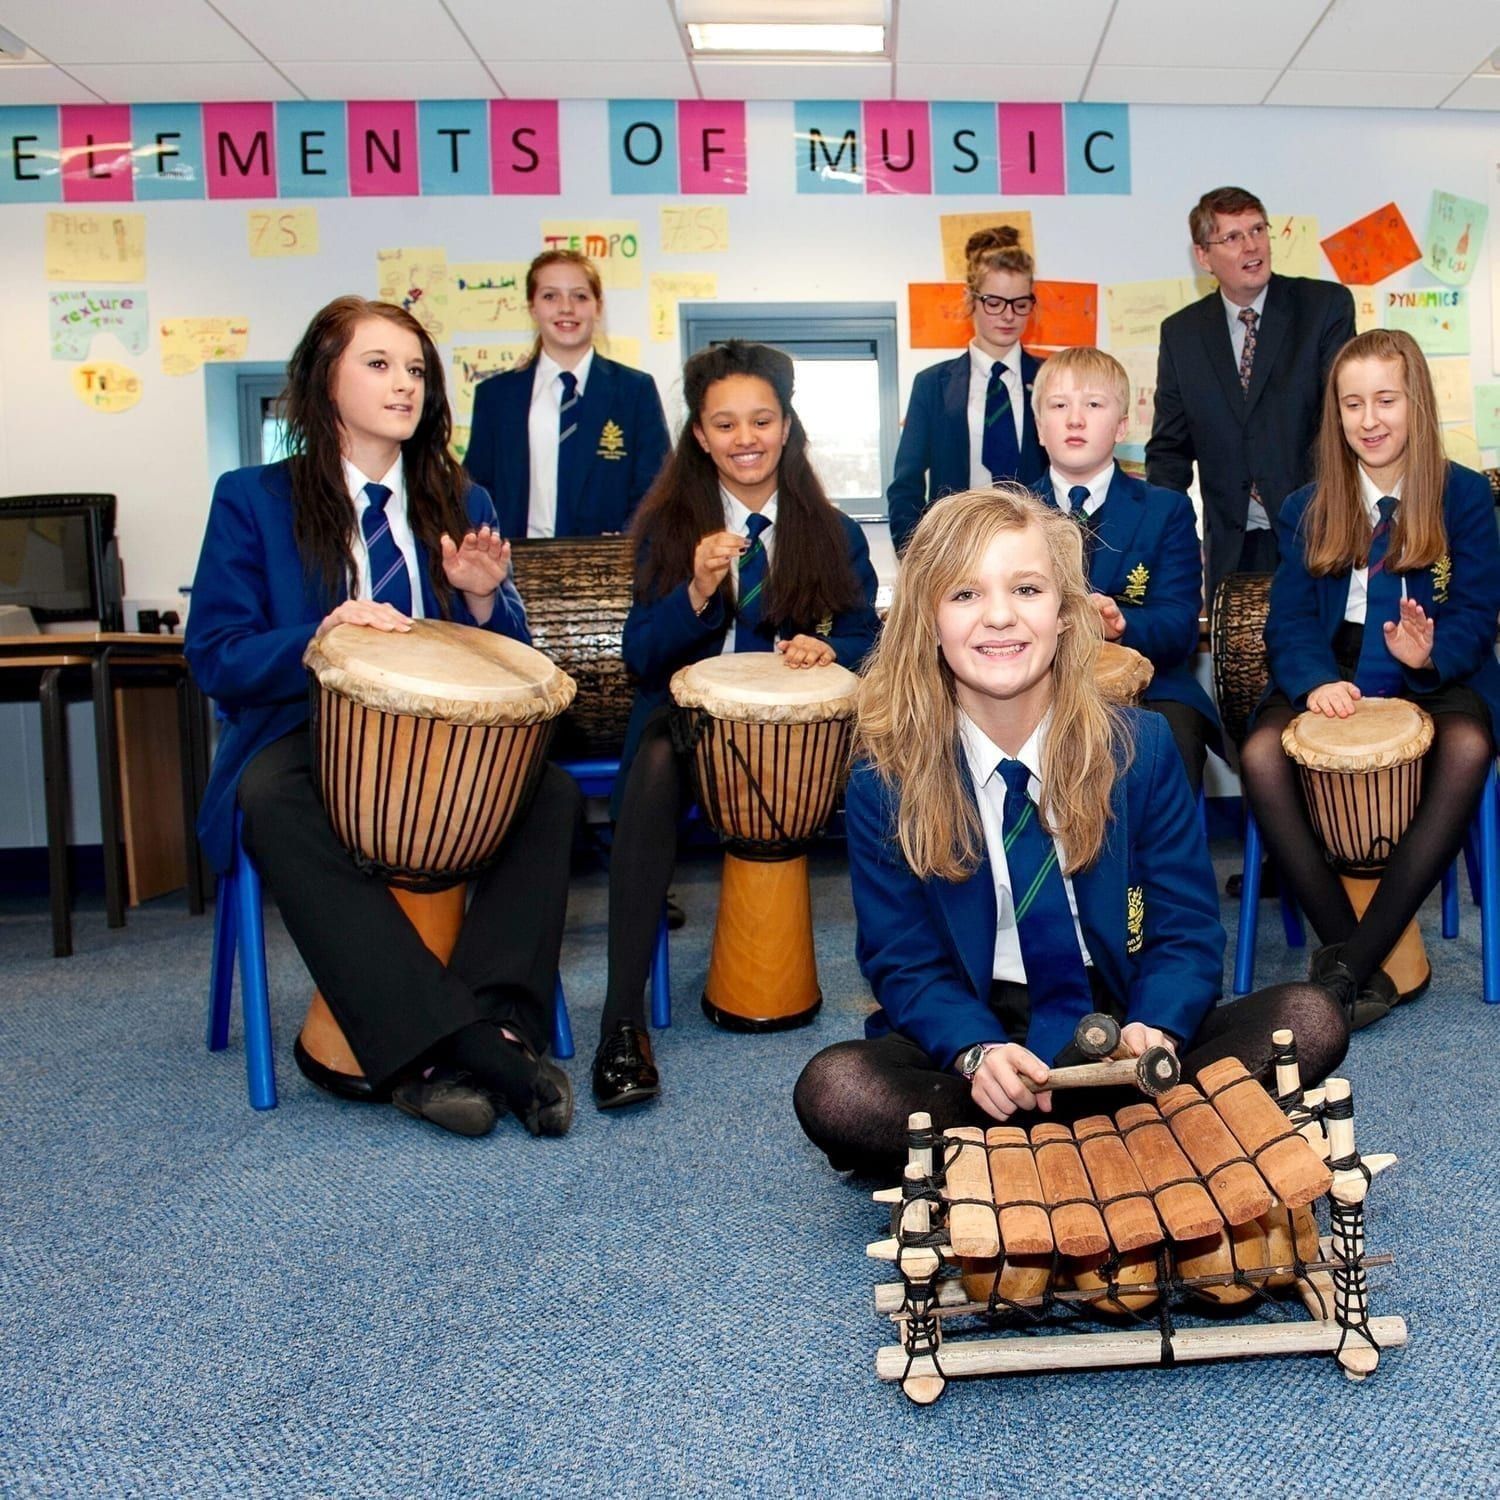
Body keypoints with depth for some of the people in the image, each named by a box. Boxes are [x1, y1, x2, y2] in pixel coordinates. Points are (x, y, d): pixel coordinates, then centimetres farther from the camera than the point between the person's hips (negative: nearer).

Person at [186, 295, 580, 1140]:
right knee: (272, 803, -36)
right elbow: (215, 658, -3)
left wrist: (483, 597, -10)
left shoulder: (463, 505, 15)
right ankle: (451, 1041, -39)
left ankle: (496, 1024, -31)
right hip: (307, 733, -2)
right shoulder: (253, 500, 5)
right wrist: (317, 639, -22)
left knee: (553, 793, -26)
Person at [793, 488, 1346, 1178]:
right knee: (831, 1088, -30)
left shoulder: (1140, 747, -4)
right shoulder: (885, 783, -7)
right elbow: (904, 962, -5)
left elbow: (1187, 930, -3)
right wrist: (977, 1053, -25)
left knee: (1311, 1020, -20)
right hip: (965, 1039, -1)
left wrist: (1154, 1030, -24)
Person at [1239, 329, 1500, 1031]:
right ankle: (1369, 955, -27)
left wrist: (1431, 655, -24)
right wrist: (1317, 680, -20)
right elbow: (1289, 618, 2)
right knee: (1260, 755, -31)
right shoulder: (1307, 509, 10)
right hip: (1330, 674, 2)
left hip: (1435, 676, -1)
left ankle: (1345, 969, -34)